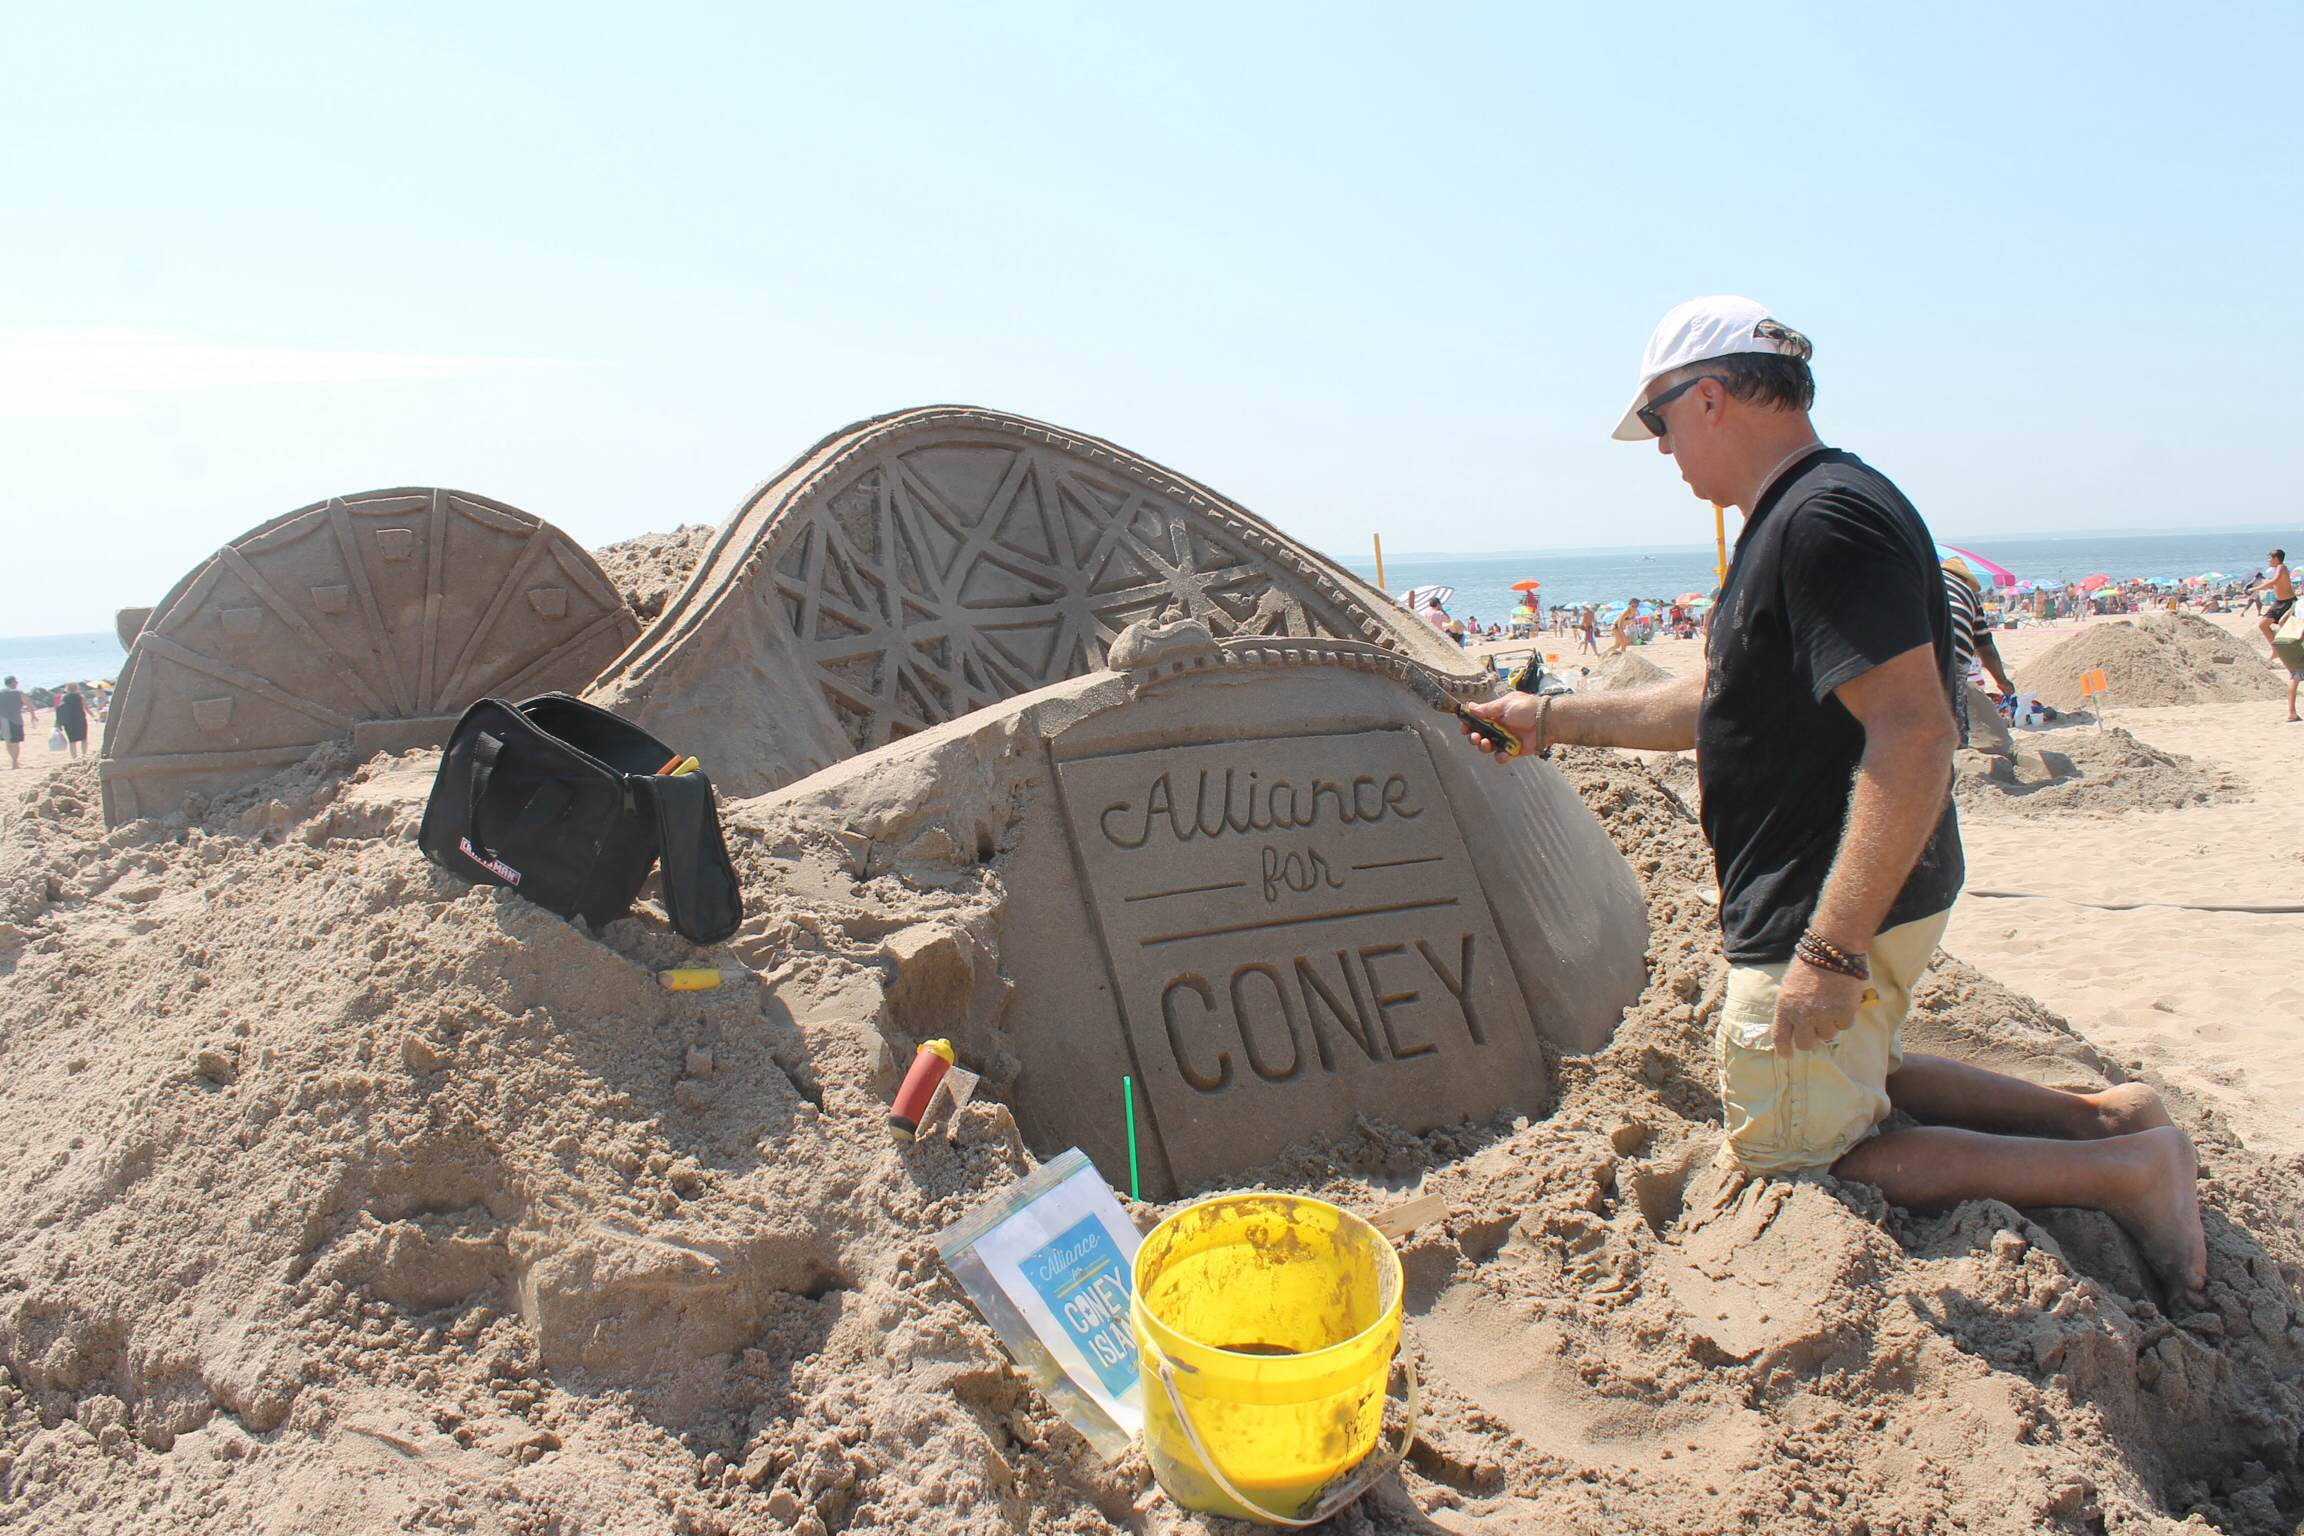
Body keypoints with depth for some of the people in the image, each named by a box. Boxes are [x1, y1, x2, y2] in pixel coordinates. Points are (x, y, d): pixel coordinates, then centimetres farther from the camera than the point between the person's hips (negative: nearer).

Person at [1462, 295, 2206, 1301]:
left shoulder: (1828, 519, -22)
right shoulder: (1793, 520, 12)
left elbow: (1914, 739, -30)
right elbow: (1721, 703, 22)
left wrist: (1831, 952, -31)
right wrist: (1554, 719, 25)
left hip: (1831, 917, -10)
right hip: (1835, 908, 11)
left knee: (1790, 1160, 4)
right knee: (1838, 1084, 28)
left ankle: (2121, 1172, 2)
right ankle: (2101, 1117, 19)